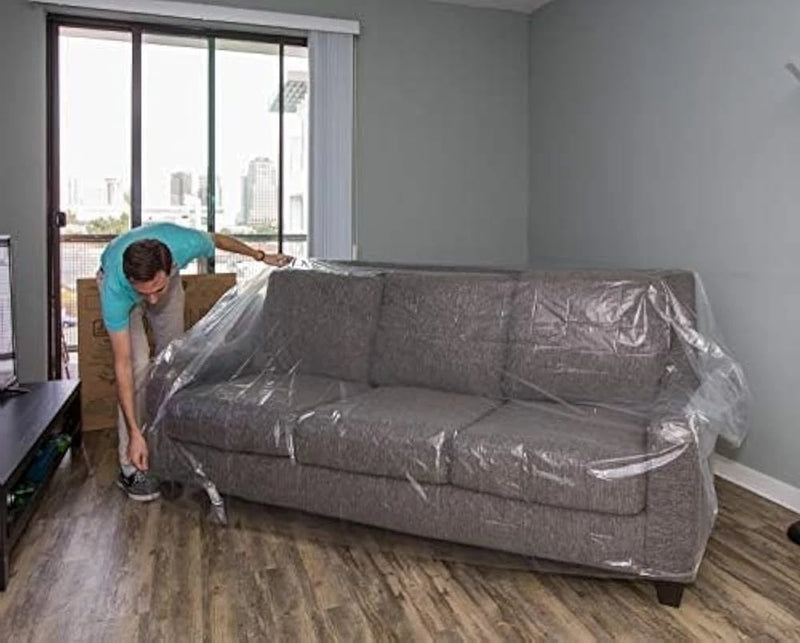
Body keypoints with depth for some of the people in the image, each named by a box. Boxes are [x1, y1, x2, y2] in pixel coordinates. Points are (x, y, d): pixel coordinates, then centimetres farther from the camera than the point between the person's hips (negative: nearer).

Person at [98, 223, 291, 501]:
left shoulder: (186, 243, -41)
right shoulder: (116, 289, -44)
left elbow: (217, 240, -14)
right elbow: (122, 363, -38)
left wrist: (261, 256, 2)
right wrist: (135, 433, -39)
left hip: (168, 280, 4)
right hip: (115, 278, -3)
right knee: (139, 363, -21)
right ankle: (130, 467, -13)